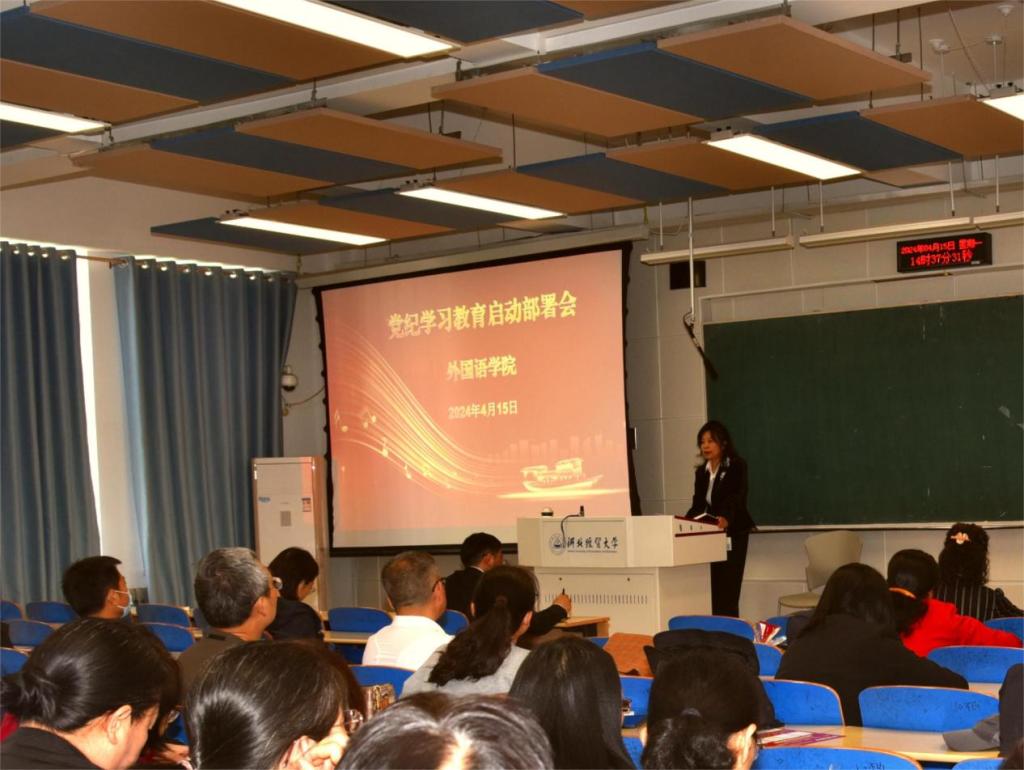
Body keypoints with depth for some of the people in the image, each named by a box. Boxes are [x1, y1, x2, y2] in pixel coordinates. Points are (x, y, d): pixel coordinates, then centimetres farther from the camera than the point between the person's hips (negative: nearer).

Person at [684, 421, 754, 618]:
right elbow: (698, 505, 8)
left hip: (732, 535, -6)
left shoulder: (737, 467, -8)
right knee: (712, 590, 0)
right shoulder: (701, 472, 11)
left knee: (727, 591, -10)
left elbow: (737, 498, -23)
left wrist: (726, 518, -42)